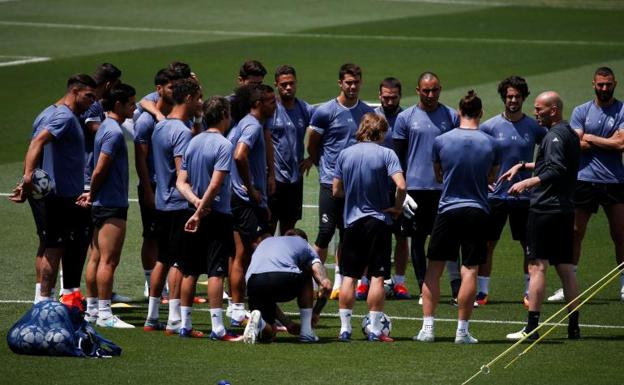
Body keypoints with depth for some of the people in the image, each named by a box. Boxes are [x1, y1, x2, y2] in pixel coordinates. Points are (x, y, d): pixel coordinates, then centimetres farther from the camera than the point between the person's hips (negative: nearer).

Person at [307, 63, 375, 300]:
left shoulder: (368, 113, 7)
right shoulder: (325, 112, -4)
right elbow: (312, 145, 5)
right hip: (331, 181, -3)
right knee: (326, 231, -8)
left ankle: (339, 282, 13)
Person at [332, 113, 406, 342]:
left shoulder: (345, 154, 2)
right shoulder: (386, 154, -8)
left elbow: (336, 190, 6)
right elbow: (401, 185, -19)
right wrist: (397, 207, -3)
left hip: (352, 221, 3)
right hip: (378, 221, -3)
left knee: (349, 277, 8)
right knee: (377, 276, 1)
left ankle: (345, 328, 7)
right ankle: (375, 329, 1)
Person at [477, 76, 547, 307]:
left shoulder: (534, 127, 2)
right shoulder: (490, 127, -1)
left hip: (525, 195, 1)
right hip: (495, 194, -1)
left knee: (529, 246, 4)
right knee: (487, 245, 0)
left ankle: (530, 292, 13)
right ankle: (481, 292, 6)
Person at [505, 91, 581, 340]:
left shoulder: (555, 135, -13)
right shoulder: (570, 133, 17)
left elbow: (556, 171, -24)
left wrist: (528, 182, -28)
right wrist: (523, 166, 30)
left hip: (545, 209, -9)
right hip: (565, 209, 9)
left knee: (537, 266, -8)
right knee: (566, 268, 11)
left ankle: (532, 327, -10)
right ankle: (574, 326, 11)